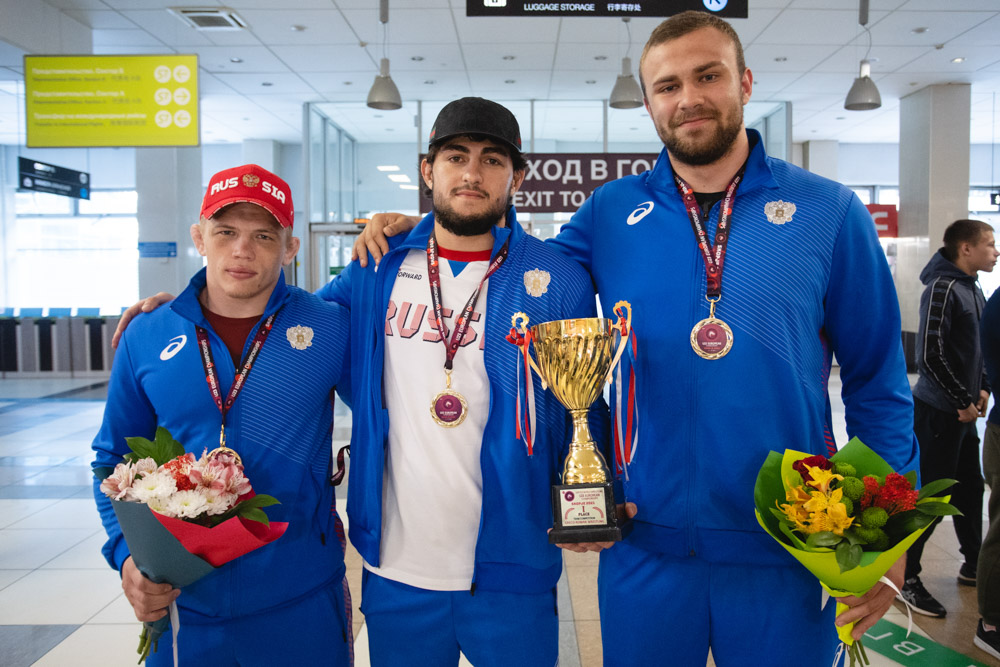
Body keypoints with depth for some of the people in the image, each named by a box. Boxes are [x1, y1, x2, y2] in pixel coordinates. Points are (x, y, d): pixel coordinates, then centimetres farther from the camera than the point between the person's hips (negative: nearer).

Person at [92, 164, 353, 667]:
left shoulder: (330, 329, -6)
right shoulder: (146, 338, -1)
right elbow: (113, 461, 7)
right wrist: (127, 555, -8)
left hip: (302, 605, -1)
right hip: (181, 605, 2)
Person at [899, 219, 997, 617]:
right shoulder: (942, 289, -18)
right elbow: (931, 357, -23)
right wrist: (964, 402, -15)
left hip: (964, 412, 9)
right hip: (937, 413, -9)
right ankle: (905, 578, 6)